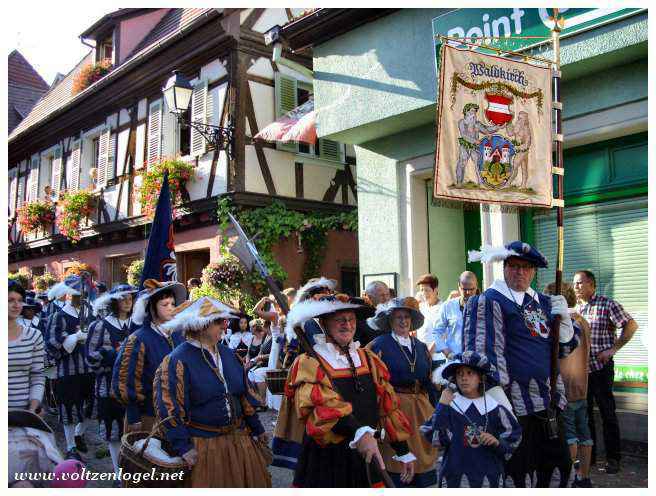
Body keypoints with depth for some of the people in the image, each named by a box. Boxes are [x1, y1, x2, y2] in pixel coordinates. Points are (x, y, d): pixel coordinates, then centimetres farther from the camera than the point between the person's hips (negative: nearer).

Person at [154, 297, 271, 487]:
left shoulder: (228, 354, 7)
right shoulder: (177, 362, -14)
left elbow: (245, 395, 13)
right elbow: (169, 408, -15)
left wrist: (257, 429, 16)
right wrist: (183, 447, -17)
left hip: (239, 438, 6)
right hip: (203, 446, -6)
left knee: (251, 480, 15)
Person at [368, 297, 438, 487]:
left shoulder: (421, 347, 12)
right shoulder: (379, 345, -5)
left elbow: (429, 382, 15)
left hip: (421, 406, 5)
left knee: (422, 449, 8)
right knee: (396, 455, 0)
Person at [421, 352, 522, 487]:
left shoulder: (495, 408, 1)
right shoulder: (448, 406, -3)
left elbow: (513, 439, 8)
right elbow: (438, 440, -13)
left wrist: (497, 443, -12)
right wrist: (442, 406, -17)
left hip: (489, 477, 1)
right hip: (455, 476, -1)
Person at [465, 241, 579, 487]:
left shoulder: (544, 302, 13)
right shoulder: (490, 301, -9)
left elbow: (565, 349, 17)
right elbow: (484, 352, -14)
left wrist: (563, 318, -2)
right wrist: (498, 399, -17)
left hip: (549, 400, 7)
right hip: (517, 403, -7)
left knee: (559, 468, 16)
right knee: (516, 475, 4)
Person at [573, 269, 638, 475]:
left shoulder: (607, 304, -6)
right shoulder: (575, 307, 10)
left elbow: (631, 325, -9)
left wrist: (613, 349, -13)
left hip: (601, 368, -6)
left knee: (607, 413, 1)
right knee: (583, 413, 11)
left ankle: (613, 458, 12)